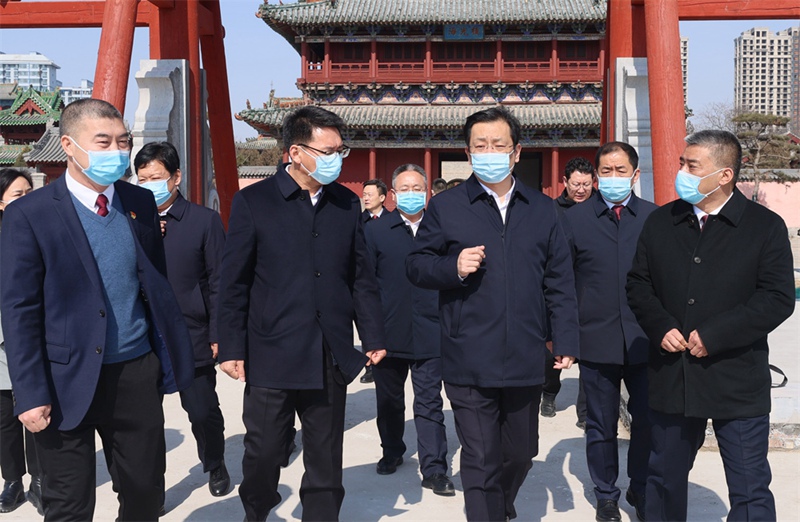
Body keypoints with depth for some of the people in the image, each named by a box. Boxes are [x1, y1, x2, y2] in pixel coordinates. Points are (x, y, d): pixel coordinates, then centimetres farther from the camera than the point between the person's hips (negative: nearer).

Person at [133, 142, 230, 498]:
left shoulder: (204, 221, -2)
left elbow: (219, 283, -3)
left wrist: (217, 336, -6)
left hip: (191, 339, -2)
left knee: (204, 412, 7)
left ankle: (215, 466, 35)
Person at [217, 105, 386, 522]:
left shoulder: (347, 203, 7)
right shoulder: (253, 202, -4)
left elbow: (361, 278, 10)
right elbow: (234, 283, -3)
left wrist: (373, 336, 5)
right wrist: (231, 349, -5)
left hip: (331, 358, 3)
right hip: (271, 357, -3)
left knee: (326, 460, 12)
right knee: (263, 452, 9)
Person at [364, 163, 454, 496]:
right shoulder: (376, 232, 3)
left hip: (430, 336, -1)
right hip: (388, 335, 1)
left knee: (429, 405, 2)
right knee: (389, 401, 17)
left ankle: (434, 471, 8)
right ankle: (392, 452, 37)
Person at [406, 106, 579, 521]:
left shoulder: (542, 210, 9)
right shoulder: (445, 207, 1)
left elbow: (559, 282, 8)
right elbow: (416, 266, 2)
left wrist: (566, 339, 2)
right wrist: (453, 267, -17)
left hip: (526, 361, 4)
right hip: (470, 361, -3)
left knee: (521, 451, 20)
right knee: (480, 462, 3)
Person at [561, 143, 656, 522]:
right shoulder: (574, 219, 1)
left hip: (645, 339, 1)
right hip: (596, 341, 0)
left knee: (648, 421, 7)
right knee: (601, 426, 12)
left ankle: (641, 490, 29)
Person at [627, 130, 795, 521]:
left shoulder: (765, 226, -5)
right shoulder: (661, 222, 6)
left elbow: (778, 298, -11)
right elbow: (638, 284, 9)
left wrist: (714, 335, -18)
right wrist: (661, 328, -9)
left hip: (737, 383, -3)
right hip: (670, 380, 4)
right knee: (664, 478, 18)